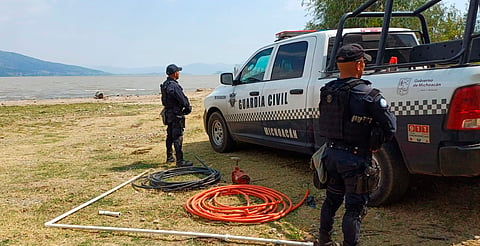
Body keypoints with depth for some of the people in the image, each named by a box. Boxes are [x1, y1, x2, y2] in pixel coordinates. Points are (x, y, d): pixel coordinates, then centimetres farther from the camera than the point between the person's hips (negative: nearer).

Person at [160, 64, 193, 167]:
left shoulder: (165, 84, 11)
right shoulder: (174, 85, -21)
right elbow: (182, 99, -20)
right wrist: (188, 107, -3)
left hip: (168, 113, 10)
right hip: (175, 114, -10)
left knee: (170, 136, 18)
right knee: (178, 137, -8)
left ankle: (169, 157, 29)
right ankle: (180, 161, -7)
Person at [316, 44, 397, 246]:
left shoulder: (326, 91, 2)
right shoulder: (368, 95, -17)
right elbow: (390, 127, -13)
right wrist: (375, 144, 2)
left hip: (331, 153, 7)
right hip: (355, 158, -6)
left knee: (332, 200, 22)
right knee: (355, 207, 6)